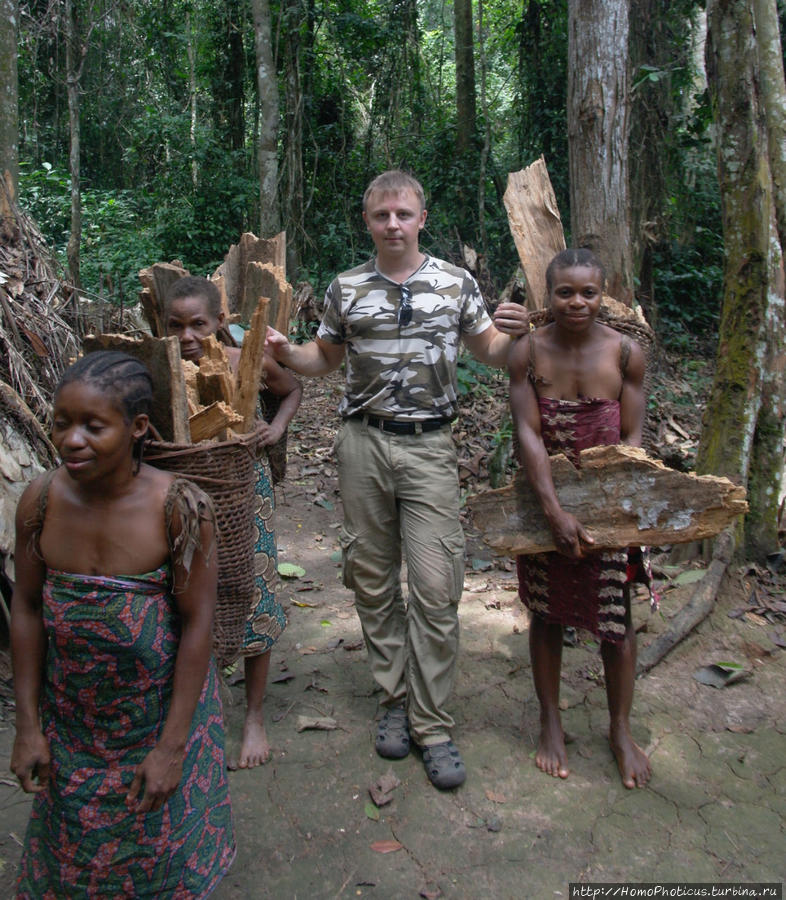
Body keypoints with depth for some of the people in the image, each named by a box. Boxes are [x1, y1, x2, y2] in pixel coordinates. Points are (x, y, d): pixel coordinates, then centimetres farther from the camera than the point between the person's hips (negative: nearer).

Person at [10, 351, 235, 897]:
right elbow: (27, 610, -2)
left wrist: (173, 747, -15)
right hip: (72, 720, 3)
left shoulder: (179, 508, -24)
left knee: (163, 852, 19)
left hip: (161, 709, -3)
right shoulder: (40, 503, -14)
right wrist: (28, 725, 1)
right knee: (74, 855, 24)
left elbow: (198, 625, -18)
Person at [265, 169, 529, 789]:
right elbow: (327, 358, 19)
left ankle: (432, 724, 9)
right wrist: (285, 352, -1)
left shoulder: (456, 283, 5)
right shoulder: (346, 289, 8)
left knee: (435, 587, -6)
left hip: (429, 445, -2)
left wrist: (515, 334, -11)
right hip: (363, 442, 2)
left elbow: (492, 354, 10)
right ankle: (396, 701, 25)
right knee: (373, 580, 8)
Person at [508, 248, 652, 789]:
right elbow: (528, 433, -13)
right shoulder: (528, 353, -7)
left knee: (616, 618, 6)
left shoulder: (626, 353, -5)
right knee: (547, 615, 12)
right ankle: (551, 723, 32)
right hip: (543, 504, 0)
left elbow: (633, 438, -4)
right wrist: (555, 511, -22)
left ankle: (621, 730, 29)